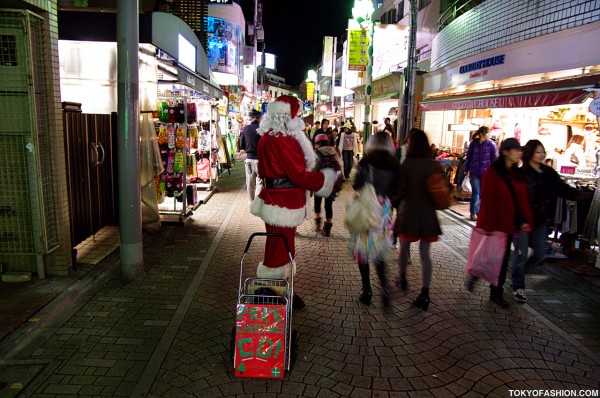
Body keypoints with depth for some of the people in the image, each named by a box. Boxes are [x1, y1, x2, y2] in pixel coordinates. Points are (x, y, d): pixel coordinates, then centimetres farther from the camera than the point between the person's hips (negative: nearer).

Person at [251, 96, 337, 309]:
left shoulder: (267, 138, 10)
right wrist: (327, 177, -8)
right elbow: (299, 175, -22)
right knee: (279, 252, 2)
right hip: (283, 207, -10)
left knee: (282, 250, 21)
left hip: (275, 201, 10)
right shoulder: (283, 141, -22)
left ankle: (279, 291, 35)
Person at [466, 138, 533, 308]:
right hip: (493, 222, -7)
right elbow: (487, 200, -16)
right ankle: (474, 275, 31)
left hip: (508, 223, 7)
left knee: (503, 258, 12)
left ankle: (496, 293, 24)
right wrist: (488, 225, -18)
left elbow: (522, 199, 7)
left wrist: (526, 220, -1)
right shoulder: (493, 173, -13)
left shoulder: (517, 174, 7)